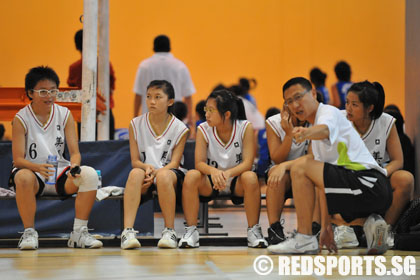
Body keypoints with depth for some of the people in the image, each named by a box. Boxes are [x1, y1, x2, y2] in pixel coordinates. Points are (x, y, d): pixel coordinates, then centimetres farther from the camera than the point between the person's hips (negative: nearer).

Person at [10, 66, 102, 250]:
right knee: (24, 177, -39)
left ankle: (79, 232, -18)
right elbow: (18, 159, -11)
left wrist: (74, 166, -24)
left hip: (60, 174, 3)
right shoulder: (21, 119, -5)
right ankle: (29, 232, -23)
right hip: (32, 170, -3)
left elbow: (75, 152, 1)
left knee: (90, 174, -26)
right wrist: (39, 167, -32)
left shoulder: (64, 114, 5)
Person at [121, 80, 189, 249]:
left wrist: (156, 173, -25)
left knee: (164, 175, -38)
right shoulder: (136, 124, 5)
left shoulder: (179, 129, 0)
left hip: (170, 174, -1)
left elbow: (174, 162, -6)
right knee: (136, 173, -34)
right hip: (146, 175, 2)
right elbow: (135, 161, 2)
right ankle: (127, 231, -44)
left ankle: (169, 231, -28)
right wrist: (147, 168, -21)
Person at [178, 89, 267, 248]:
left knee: (250, 177, -35)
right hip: (210, 183, 1)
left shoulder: (246, 128, -11)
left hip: (236, 182, -1)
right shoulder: (203, 129, -6)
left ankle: (254, 230, -20)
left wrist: (228, 173, -38)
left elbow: (247, 163, -18)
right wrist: (214, 171, -38)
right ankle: (191, 230, -21)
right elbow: (199, 163, -14)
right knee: (191, 176, -29)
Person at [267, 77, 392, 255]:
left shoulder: (329, 112, -3)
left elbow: (324, 130, -31)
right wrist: (325, 226, 19)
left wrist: (306, 133, -54)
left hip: (369, 183, -11)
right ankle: (370, 223, 8)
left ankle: (304, 238, -13)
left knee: (300, 168, -17)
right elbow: (322, 183, 23)